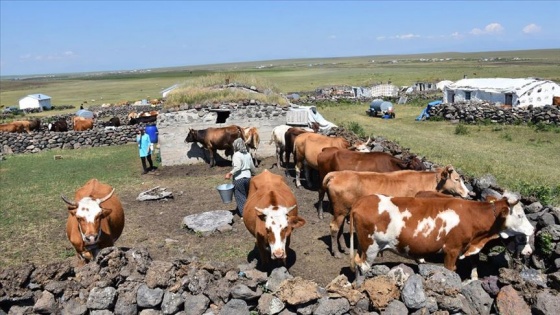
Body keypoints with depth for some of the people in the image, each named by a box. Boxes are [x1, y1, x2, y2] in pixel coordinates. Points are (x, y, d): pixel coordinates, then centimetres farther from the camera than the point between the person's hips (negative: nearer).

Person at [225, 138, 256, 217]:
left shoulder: (236, 155, -13)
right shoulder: (248, 154, 7)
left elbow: (237, 167, -25)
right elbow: (252, 167, 13)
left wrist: (230, 173, -21)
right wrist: (254, 173, 30)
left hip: (239, 178, -6)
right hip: (248, 177, 7)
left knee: (240, 196, 3)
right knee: (247, 195, 19)